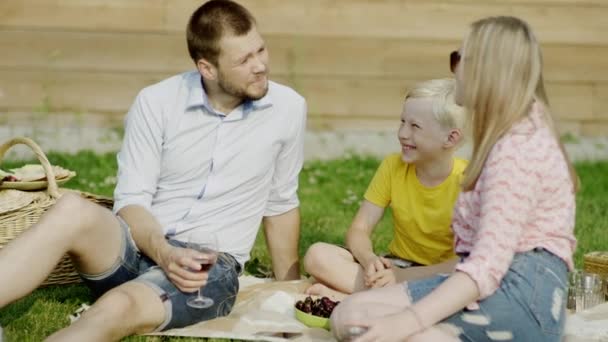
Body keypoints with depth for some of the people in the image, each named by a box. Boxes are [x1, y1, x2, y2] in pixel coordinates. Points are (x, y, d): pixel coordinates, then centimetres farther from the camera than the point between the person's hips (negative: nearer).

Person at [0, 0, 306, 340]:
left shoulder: (288, 109, -1)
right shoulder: (156, 102, -4)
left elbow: (281, 204, 13)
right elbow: (131, 200, -4)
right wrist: (163, 253, -25)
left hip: (211, 267, -1)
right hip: (140, 248, 1)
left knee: (117, 307, -35)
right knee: (73, 212, -35)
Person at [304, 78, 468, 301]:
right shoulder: (393, 166, -3)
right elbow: (359, 229, -4)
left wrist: (403, 276, -30)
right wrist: (369, 259, -26)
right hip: (395, 265, 3)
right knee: (317, 255, -15)